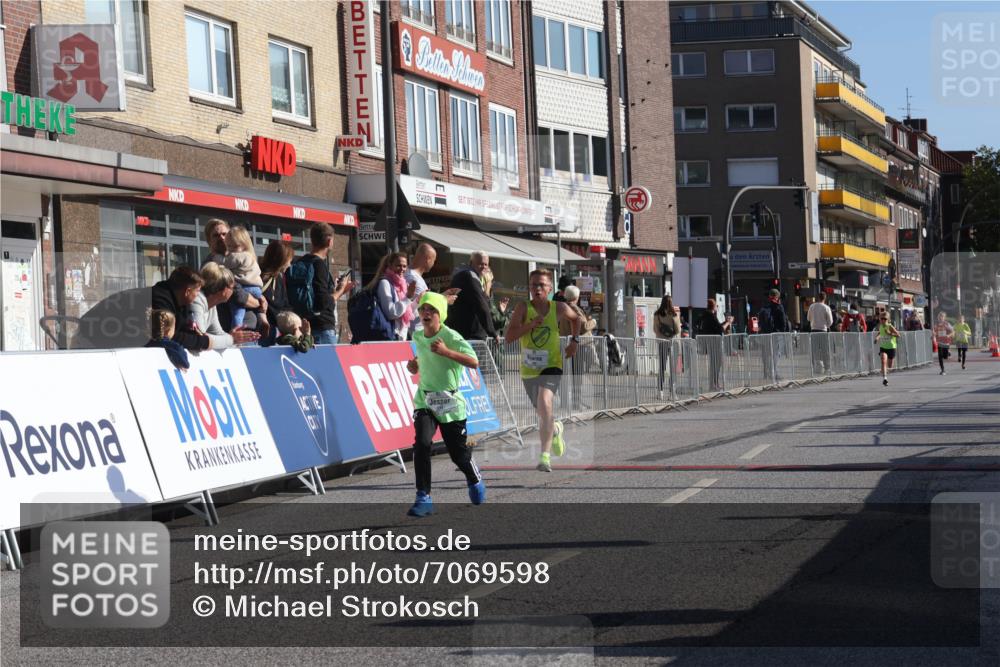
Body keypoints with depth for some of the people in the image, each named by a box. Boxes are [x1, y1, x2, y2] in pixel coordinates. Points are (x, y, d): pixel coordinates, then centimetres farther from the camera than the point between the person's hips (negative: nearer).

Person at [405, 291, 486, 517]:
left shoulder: (451, 337, -13)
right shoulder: (417, 338, 4)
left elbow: (474, 362, -22)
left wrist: (446, 352, -31)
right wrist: (413, 366, 2)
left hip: (450, 401, -3)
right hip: (425, 400, 3)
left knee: (459, 453, 8)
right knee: (422, 443, -20)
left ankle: (476, 483, 41)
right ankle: (424, 498, -17)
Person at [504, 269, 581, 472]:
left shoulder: (559, 308, -2)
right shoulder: (523, 308, -7)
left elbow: (576, 318, 21)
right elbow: (508, 337, -14)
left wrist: (574, 341, 11)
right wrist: (530, 324, -24)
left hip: (551, 366, -2)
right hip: (528, 369, 2)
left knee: (544, 402, -29)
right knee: (542, 413, 17)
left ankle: (545, 455, -28)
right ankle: (556, 429, 55)